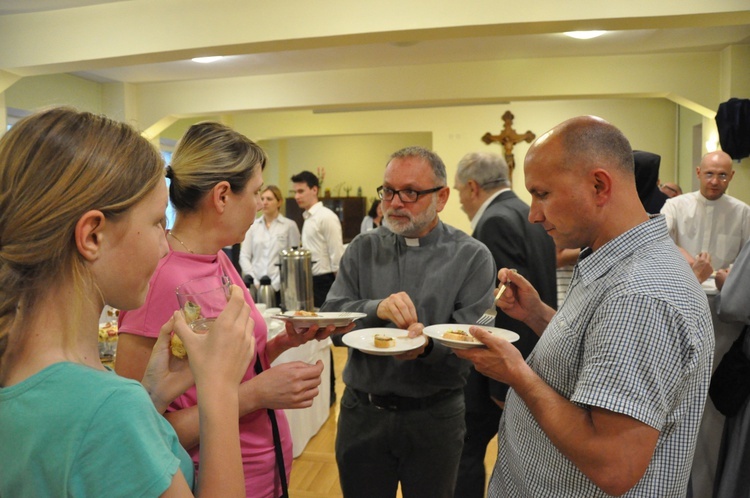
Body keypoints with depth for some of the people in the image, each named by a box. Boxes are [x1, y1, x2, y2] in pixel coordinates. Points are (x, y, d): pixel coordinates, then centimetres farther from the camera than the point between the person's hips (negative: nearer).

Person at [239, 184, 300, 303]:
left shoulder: (290, 226, 0)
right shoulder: (253, 226, 9)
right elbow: (244, 256, 7)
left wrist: (276, 284, -8)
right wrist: (255, 282, -4)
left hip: (279, 288, -2)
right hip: (256, 287, 2)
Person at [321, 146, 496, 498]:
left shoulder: (472, 257, -8)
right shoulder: (363, 249, 0)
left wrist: (427, 344, -33)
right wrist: (375, 310, -27)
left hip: (435, 416, -1)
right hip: (361, 412, 2)